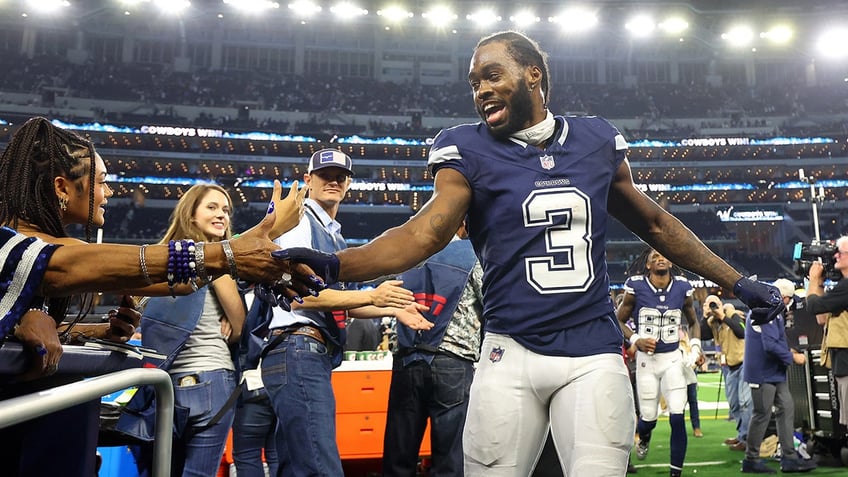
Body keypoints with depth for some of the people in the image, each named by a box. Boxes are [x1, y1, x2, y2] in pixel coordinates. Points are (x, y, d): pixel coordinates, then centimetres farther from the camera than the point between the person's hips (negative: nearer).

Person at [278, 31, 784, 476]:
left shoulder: (598, 140, 7)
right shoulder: (469, 150, -1)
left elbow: (654, 223, 18)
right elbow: (425, 233, -15)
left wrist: (738, 283, 21)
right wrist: (335, 265, -32)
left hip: (594, 355, 2)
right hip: (511, 354, -1)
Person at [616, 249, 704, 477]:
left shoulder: (682, 288, -1)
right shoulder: (636, 287, -9)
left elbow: (693, 322, 14)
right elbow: (620, 321, 0)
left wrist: (695, 347, -2)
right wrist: (636, 340, -16)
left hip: (672, 358, 1)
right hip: (646, 359, -1)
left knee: (677, 417, -7)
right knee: (648, 417, 7)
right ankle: (643, 439, 45)